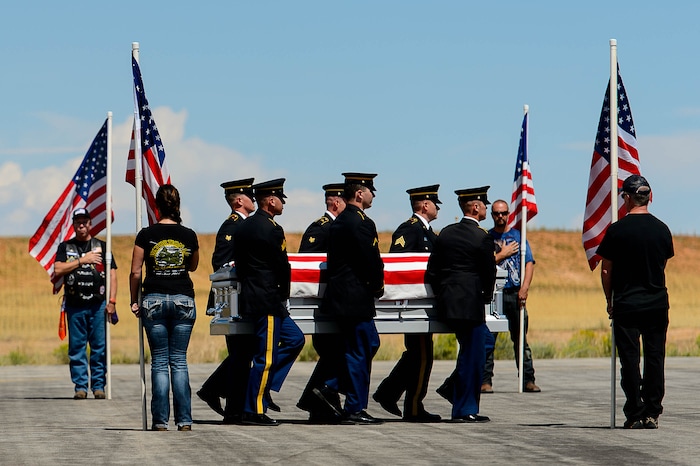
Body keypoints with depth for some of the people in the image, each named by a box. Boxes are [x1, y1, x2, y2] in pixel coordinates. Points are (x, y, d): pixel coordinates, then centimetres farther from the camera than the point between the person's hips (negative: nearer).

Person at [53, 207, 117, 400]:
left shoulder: (101, 246, 11)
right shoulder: (65, 247, 12)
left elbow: (112, 274, 8)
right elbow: (58, 270, -2)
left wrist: (112, 301, -2)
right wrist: (82, 260, -7)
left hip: (98, 305, 0)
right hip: (75, 305, 0)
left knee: (100, 347, -1)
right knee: (76, 347, 0)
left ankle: (98, 385, 4)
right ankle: (80, 386, 5)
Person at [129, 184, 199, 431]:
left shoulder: (146, 235, -4)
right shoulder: (189, 236, 1)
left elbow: (135, 272, -2)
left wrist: (134, 300, 9)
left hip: (154, 300, -1)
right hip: (183, 300, 1)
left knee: (159, 362, 3)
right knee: (179, 361, 6)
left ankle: (161, 420, -2)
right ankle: (184, 420, 0)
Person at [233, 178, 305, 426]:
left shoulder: (243, 227, 13)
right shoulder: (272, 230, -15)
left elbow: (238, 265, 16)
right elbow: (282, 267, -12)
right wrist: (284, 296, 3)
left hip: (251, 297, 10)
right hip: (269, 301, -10)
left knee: (294, 339, 18)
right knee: (265, 357, -4)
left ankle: (264, 387, 15)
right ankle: (254, 411, -2)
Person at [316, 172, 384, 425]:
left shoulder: (338, 222, 14)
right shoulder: (361, 223, -16)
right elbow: (372, 261, -18)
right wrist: (378, 286, 0)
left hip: (339, 295, 10)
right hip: (356, 298, -10)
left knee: (369, 344, 17)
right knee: (359, 352, -3)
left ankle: (330, 389, 13)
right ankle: (355, 409, 1)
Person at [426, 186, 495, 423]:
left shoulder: (446, 233, 9)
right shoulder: (482, 238, -11)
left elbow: (431, 270, 10)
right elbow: (489, 273, -6)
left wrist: (441, 294, 16)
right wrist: (486, 297, 10)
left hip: (446, 303, 8)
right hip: (470, 304, -8)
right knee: (472, 355, 0)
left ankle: (453, 387, 19)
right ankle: (465, 410, 2)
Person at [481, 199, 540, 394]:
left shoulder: (518, 236, 13)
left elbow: (529, 263, 6)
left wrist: (524, 287, -7)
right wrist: (502, 255, -4)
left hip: (515, 293, 1)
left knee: (520, 339, 2)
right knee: (487, 339, -5)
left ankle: (528, 380, 5)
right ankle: (485, 381, -2)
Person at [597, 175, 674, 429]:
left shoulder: (617, 230, -7)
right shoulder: (662, 229, 2)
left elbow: (606, 270, -3)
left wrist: (609, 300, 11)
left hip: (626, 305, -3)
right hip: (658, 304, 3)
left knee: (630, 359, 1)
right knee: (655, 358, 7)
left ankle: (635, 415, -2)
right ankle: (652, 413, 5)